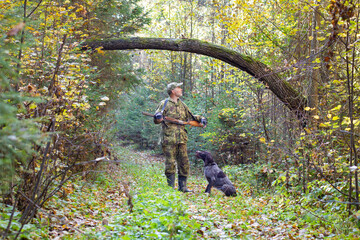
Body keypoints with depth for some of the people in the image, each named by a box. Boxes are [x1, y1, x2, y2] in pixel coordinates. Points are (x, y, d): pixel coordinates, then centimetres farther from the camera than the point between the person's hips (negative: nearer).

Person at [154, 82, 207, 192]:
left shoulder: (182, 104, 17)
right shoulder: (164, 104, 1)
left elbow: (190, 116, 27)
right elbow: (156, 120, -3)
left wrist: (201, 119, 10)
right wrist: (158, 117, -26)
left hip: (182, 139, 6)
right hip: (169, 139, -6)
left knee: (184, 164, 7)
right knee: (170, 164, -4)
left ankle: (182, 187, 18)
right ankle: (171, 188, 5)